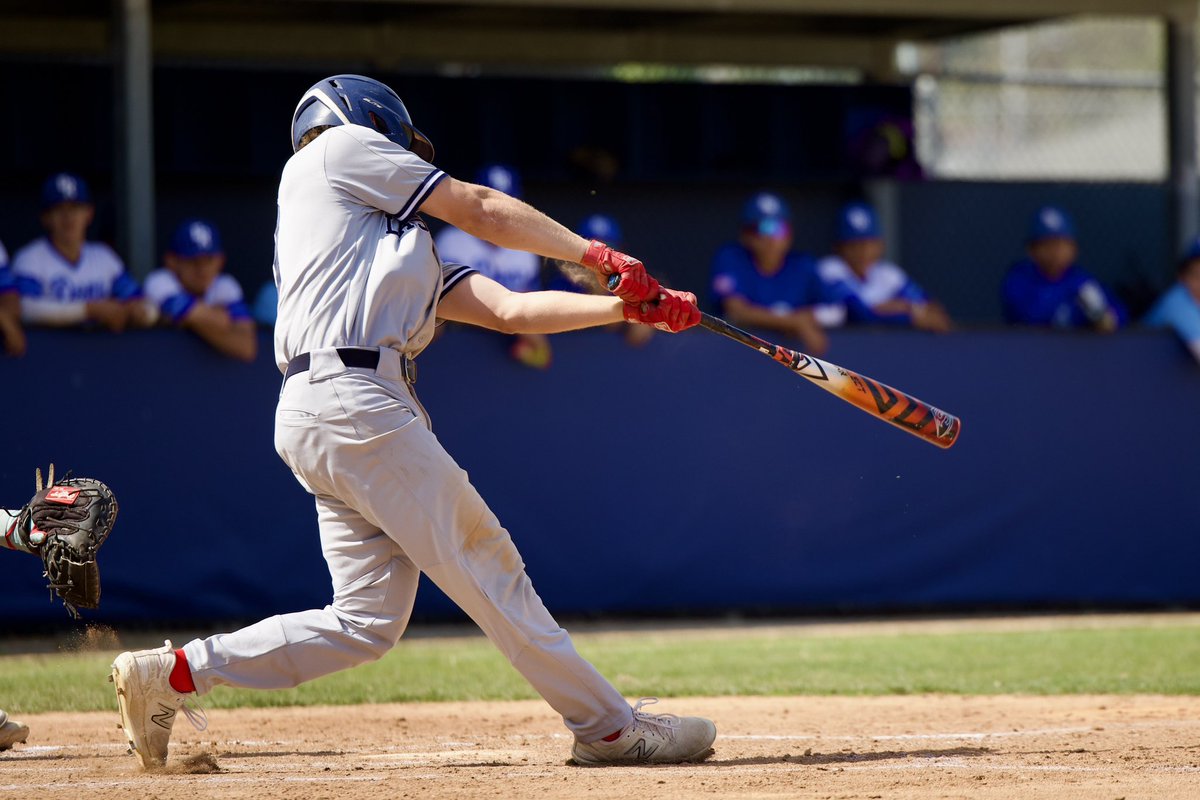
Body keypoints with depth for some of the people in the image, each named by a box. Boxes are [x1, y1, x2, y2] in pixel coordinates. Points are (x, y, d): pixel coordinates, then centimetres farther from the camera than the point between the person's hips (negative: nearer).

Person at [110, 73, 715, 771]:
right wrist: (597, 255, 13)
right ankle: (609, 726, -3)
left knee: (366, 622, 2)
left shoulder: (408, 256, 31)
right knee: (484, 562, -6)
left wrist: (633, 307, 13)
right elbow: (479, 210, 7)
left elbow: (512, 310, 21)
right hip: (350, 396, -9)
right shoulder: (340, 150, 11)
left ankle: (171, 673, 4)